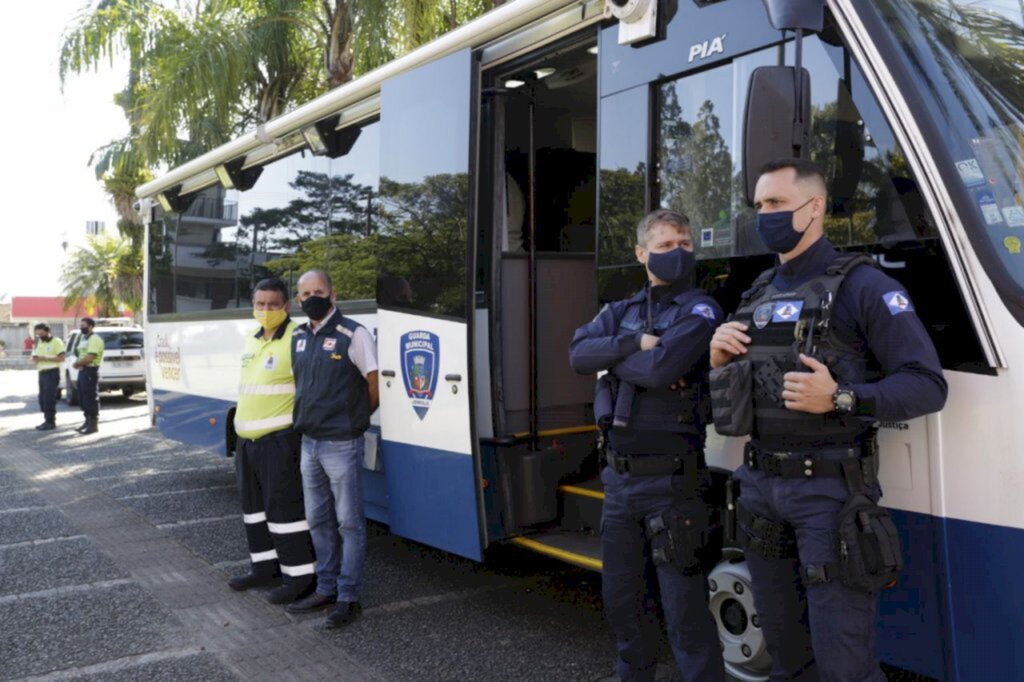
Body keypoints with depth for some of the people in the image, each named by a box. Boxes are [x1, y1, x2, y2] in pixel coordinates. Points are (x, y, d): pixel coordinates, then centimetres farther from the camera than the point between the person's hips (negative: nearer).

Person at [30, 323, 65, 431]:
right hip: (42, 373, 8)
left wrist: (45, 358, -18)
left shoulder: (56, 342, -5)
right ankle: (47, 420, 14)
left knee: (49, 398, -10)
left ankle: (51, 422, -6)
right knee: (42, 398, 7)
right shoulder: (39, 343, 18)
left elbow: (61, 358, -13)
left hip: (52, 373, -8)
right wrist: (35, 358, -3)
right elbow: (34, 357, 21)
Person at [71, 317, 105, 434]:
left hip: (90, 371, -10)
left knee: (91, 398, -7)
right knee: (83, 398, 13)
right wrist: (78, 363, 3)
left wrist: (77, 363, -6)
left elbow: (89, 358, -21)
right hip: (82, 371, 10)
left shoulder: (94, 339, -13)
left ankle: (93, 424, -4)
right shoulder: (83, 338, 19)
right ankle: (88, 421, 22)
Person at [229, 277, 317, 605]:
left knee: (284, 506, -6)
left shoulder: (297, 339, -15)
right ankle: (265, 566, 31)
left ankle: (299, 575, 4)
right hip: (247, 440, 9)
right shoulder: (251, 341, 14)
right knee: (253, 504, 17)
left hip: (280, 439, -9)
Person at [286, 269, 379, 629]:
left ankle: (348, 597, 11)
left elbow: (374, 386, -6)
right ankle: (326, 589, 29)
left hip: (341, 444, -7)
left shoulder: (354, 335, -12)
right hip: (309, 443, 7)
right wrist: (308, 421, 14)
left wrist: (356, 419, 5)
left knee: (349, 522, 2)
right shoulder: (298, 337, 9)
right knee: (318, 520, 16)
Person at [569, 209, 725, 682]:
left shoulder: (700, 310, -5)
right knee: (622, 599, 18)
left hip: (672, 480, -6)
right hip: (619, 477, 6)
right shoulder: (619, 313, 13)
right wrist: (636, 343, -15)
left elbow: (661, 370, -21)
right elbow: (578, 355, -4)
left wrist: (610, 353, -5)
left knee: (684, 612, -2)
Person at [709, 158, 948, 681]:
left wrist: (842, 400, -25)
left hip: (828, 490, -6)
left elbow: (928, 386, -12)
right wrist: (719, 361, 1)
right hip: (759, 485, 7)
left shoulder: (861, 286, -8)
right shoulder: (758, 295, 14)